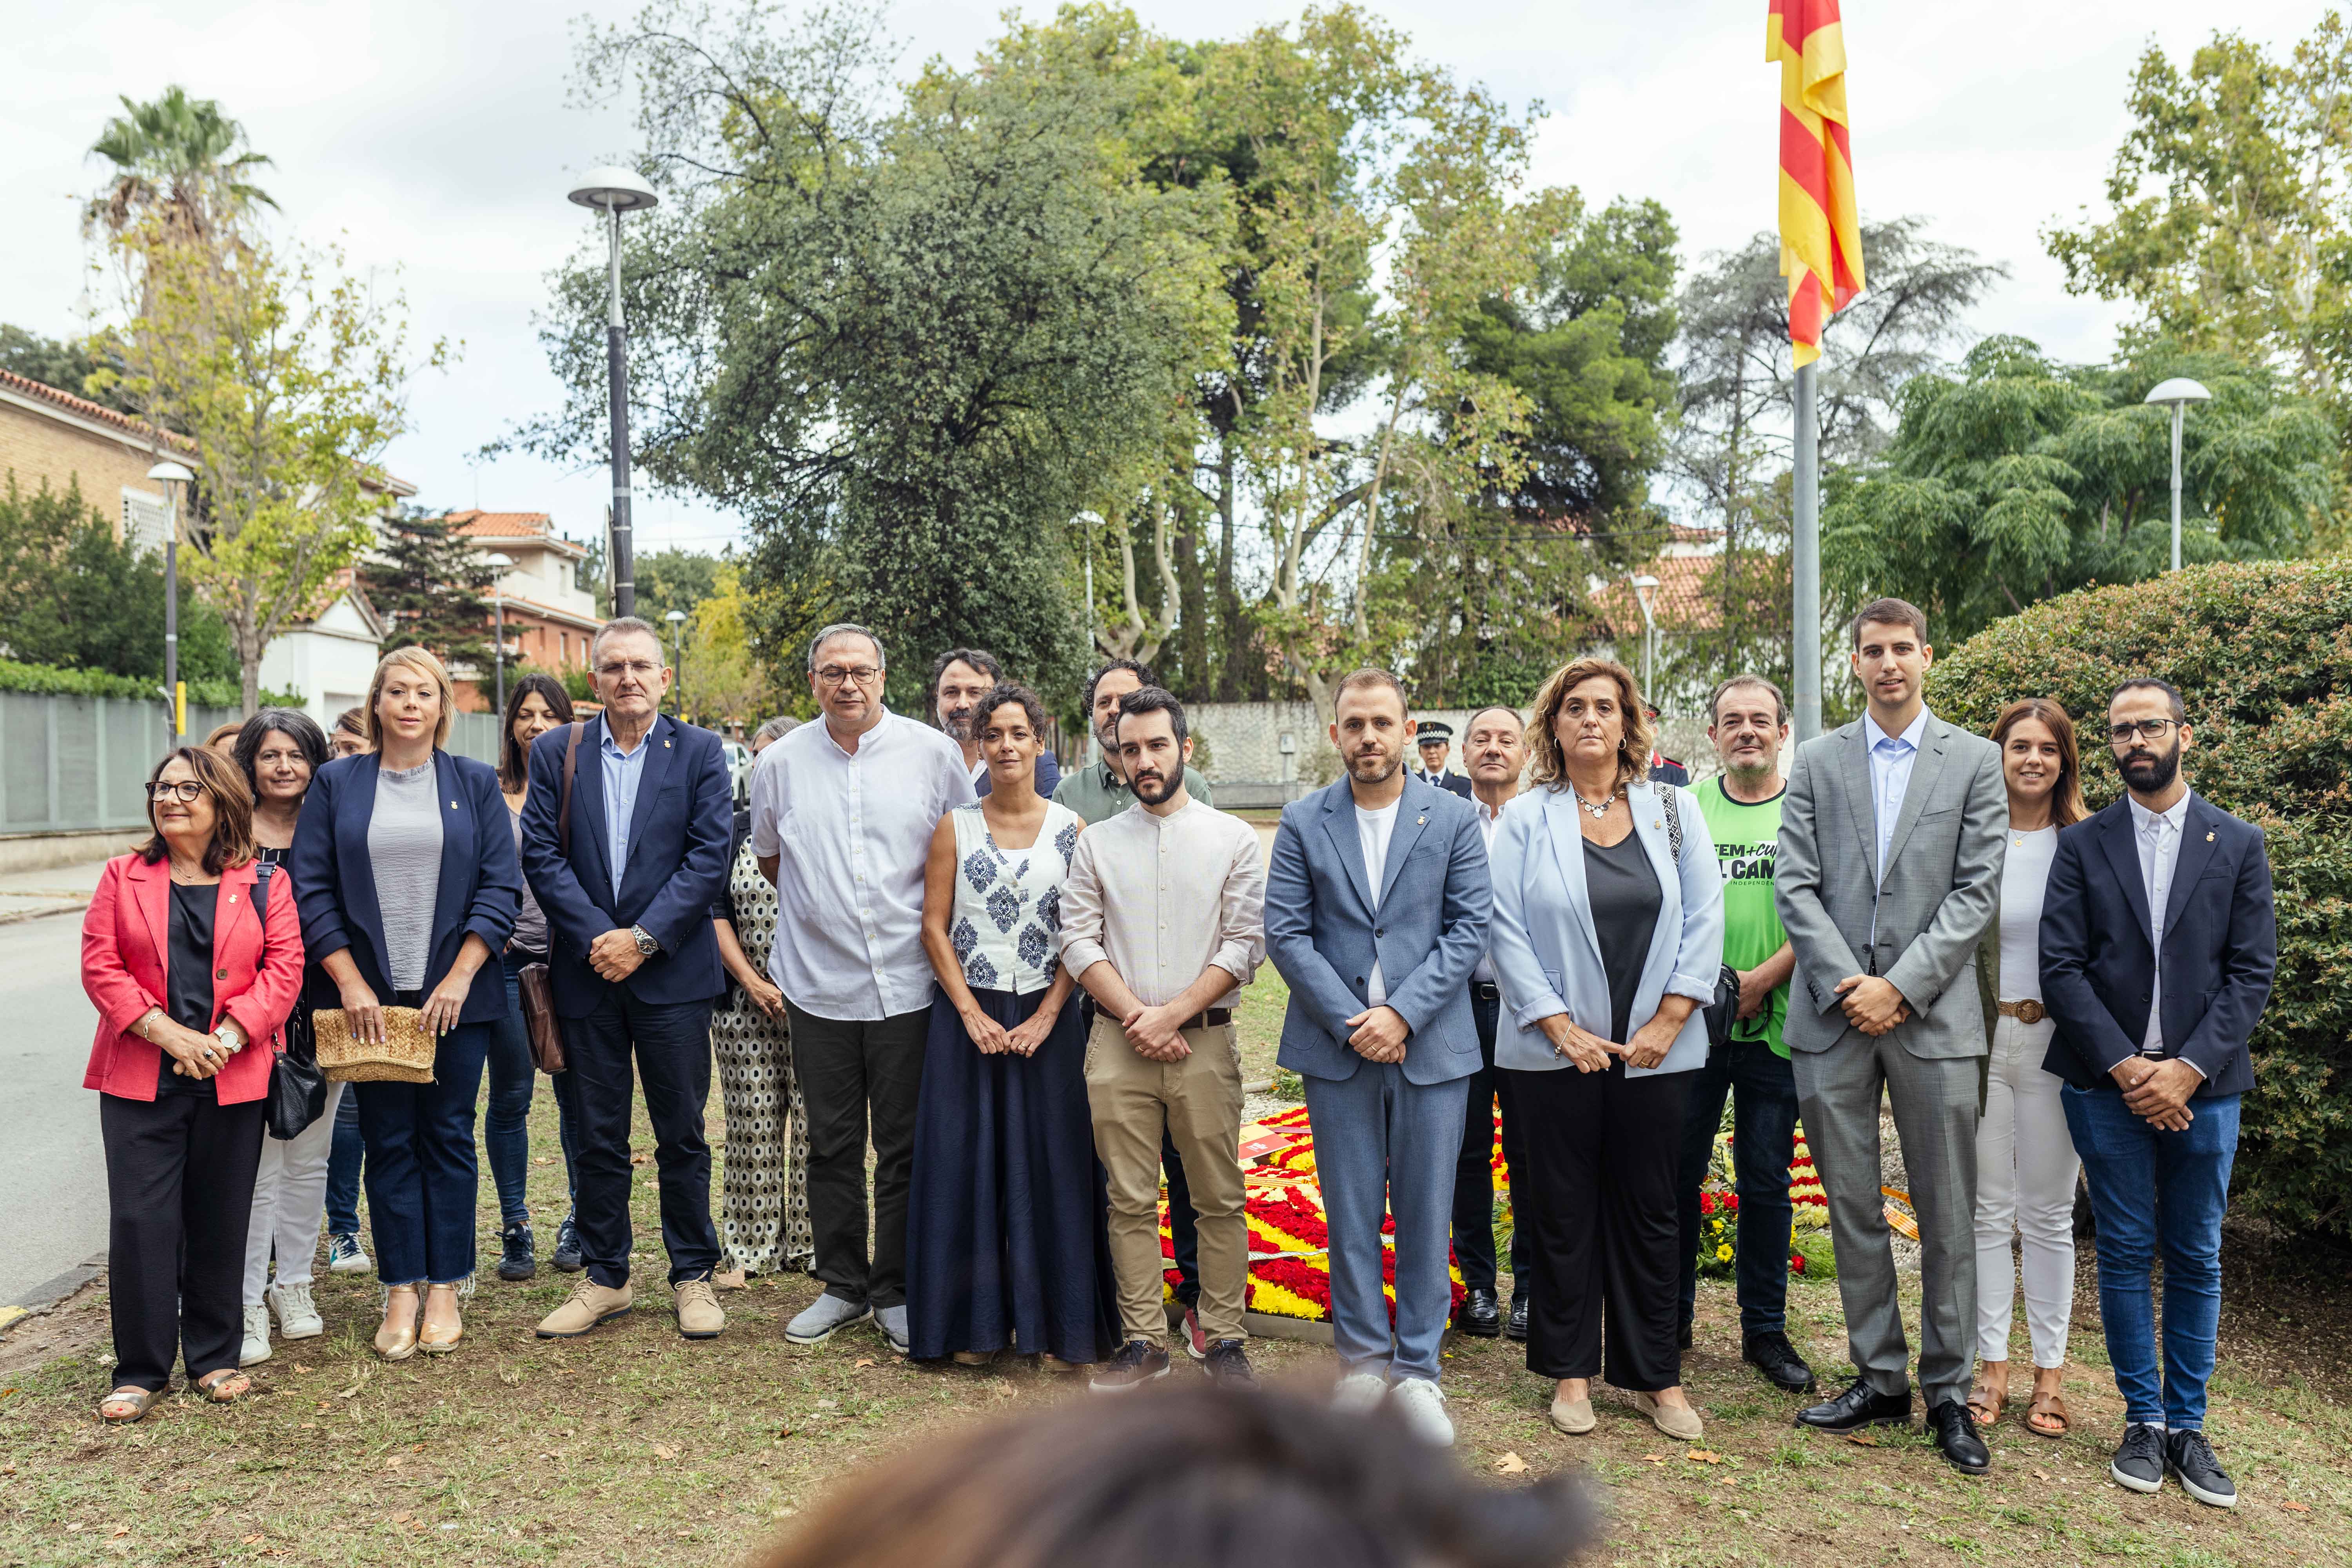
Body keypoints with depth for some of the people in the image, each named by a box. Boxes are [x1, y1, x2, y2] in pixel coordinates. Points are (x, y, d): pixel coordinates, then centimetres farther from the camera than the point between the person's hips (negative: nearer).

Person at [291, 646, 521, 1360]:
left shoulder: (475, 784, 5)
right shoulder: (336, 784, 6)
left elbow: (501, 887, 0)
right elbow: (310, 890, 1)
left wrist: (459, 977, -9)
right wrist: (350, 982, -8)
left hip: (455, 996, 0)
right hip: (368, 997, 0)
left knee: (448, 1136, 4)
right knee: (389, 1141, 4)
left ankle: (445, 1288, 13)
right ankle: (401, 1290, 13)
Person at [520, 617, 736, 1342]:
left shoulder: (700, 752, 2)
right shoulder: (556, 752, 7)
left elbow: (709, 856, -6)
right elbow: (542, 854, -1)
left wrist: (643, 938, -13)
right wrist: (598, 935, -12)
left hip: (673, 973, -1)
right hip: (586, 973, 2)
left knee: (682, 1134, 5)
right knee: (597, 1135, 9)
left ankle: (693, 1276, 18)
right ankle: (604, 1277, 22)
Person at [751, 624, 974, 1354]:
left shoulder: (933, 753, -2)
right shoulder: (780, 761, 3)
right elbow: (768, 855, 19)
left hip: (907, 983, -1)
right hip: (818, 984, 2)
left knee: (904, 1146, 5)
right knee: (831, 1145, 9)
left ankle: (897, 1294, 17)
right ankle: (842, 1286, 23)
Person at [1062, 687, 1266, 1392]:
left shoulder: (1233, 838, 4)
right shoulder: (1097, 842, 9)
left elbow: (1246, 943, -3)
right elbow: (1078, 940, 3)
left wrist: (1172, 1015, -11)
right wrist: (1135, 1016, -9)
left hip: (1205, 1040, -1)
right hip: (1117, 1043, 1)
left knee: (1219, 1199, 2)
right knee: (1130, 1201, 5)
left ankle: (1223, 1340, 13)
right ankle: (1144, 1341, 14)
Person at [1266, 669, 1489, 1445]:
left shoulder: (1455, 819, 3)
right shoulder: (1303, 822, 4)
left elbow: (1470, 927, -3)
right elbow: (1285, 932, -1)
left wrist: (1402, 1013, -13)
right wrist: (1349, 1021, -10)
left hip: (1431, 1046, 0)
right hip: (1337, 1047, 0)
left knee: (1426, 1213, 6)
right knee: (1350, 1213, 7)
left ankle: (1417, 1369, 18)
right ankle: (1363, 1359, 20)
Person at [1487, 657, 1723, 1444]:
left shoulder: (1674, 810, 6)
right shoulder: (1526, 819, 1)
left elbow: (1705, 920, 2)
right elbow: (1506, 930, -4)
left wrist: (1668, 1020, -6)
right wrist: (1560, 1026, -11)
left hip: (1655, 1049, 1)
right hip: (1557, 1051, -1)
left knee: (1649, 1212, 9)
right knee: (1564, 1211, 7)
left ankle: (1655, 1375, 21)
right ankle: (1571, 1370, 20)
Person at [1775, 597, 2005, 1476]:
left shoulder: (1975, 762, 5)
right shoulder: (1816, 763, 9)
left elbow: (1976, 892, -2)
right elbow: (1796, 887, 2)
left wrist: (1899, 986, -11)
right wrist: (1851, 985, -9)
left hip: (1932, 1015, -1)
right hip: (1833, 1013, 2)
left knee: (1948, 1215, 4)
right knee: (1853, 1212, 8)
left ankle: (1949, 1392, 17)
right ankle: (1879, 1380, 21)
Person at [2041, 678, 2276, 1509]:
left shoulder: (2239, 845, 5)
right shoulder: (2083, 845, 4)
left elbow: (2252, 971, -1)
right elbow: (2061, 967, -2)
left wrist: (2189, 1067, -11)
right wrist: (2125, 1067, -12)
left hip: (2201, 1085, 1)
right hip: (2107, 1084, 0)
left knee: (2195, 1259, 8)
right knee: (2125, 1253, 5)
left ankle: (2187, 1425, 19)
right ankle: (2143, 1418, 17)